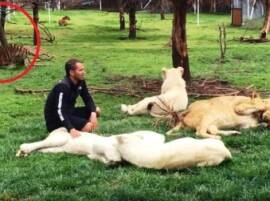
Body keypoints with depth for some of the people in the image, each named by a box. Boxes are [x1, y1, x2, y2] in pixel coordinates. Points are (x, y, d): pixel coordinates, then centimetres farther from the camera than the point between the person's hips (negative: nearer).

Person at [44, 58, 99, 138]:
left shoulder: (80, 82, -2)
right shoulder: (63, 87, -27)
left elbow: (88, 99, 6)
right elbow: (60, 111, -35)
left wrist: (93, 114, -15)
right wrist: (71, 129, -47)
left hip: (69, 112, 9)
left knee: (96, 110, 3)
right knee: (88, 126, -25)